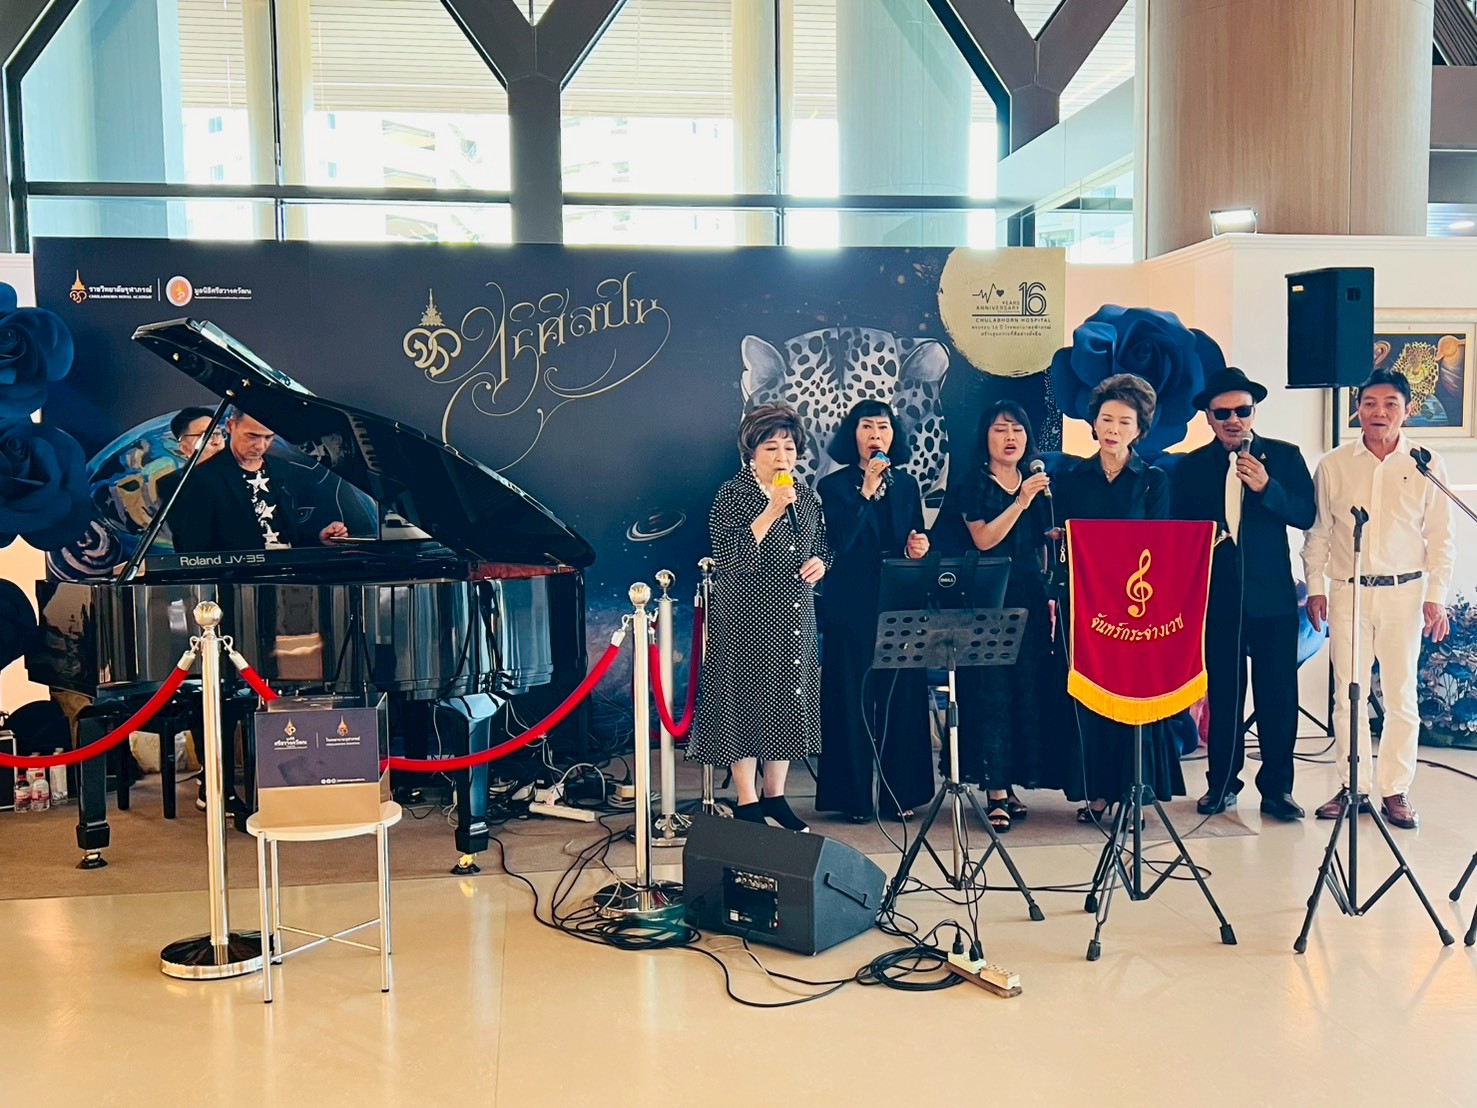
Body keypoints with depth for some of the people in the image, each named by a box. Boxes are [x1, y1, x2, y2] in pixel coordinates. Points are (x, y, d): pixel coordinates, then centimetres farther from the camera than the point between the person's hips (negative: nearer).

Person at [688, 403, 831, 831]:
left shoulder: (807, 498, 9)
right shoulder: (733, 495, -8)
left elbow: (821, 549, 21)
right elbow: (727, 556, -20)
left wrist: (820, 563, -3)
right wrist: (771, 511, -25)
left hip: (794, 618, 6)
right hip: (746, 619, -6)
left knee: (789, 700, 9)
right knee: (747, 699, -2)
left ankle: (775, 796, 21)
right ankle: (747, 802, 9)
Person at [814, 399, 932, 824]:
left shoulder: (907, 485, 13)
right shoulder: (835, 486, 0)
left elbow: (916, 540, 16)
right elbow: (840, 542, -13)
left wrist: (919, 547, -7)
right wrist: (867, 491, -15)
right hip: (852, 608, -3)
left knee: (901, 695, 5)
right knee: (854, 697, -1)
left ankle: (900, 792, 14)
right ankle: (855, 796, 8)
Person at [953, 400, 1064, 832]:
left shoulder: (1039, 485, 14)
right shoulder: (974, 486, 1)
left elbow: (1044, 547, 15)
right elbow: (983, 539, -12)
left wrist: (1051, 597, 7)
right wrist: (1020, 502, -20)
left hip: (1030, 602, 4)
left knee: (1030, 690, 3)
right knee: (992, 693, -5)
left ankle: (1010, 782, 13)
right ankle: (995, 790, -2)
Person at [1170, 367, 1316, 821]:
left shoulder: (1284, 457, 5)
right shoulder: (1190, 468, 7)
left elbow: (1306, 516, -4)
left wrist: (1267, 487, -17)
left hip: (1273, 598, 0)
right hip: (1215, 597, 1)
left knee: (1278, 693, 2)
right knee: (1222, 693, 7)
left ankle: (1277, 787, 12)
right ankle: (1222, 783, 18)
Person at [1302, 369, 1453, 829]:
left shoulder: (1426, 467, 1)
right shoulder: (1333, 466, 3)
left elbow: (1439, 538, 4)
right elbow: (1317, 532, 7)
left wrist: (1436, 596, -1)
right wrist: (1315, 588, 2)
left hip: (1404, 592, 0)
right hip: (1347, 592, 1)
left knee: (1401, 696, 3)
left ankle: (1395, 791, 13)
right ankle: (1351, 786, 13)